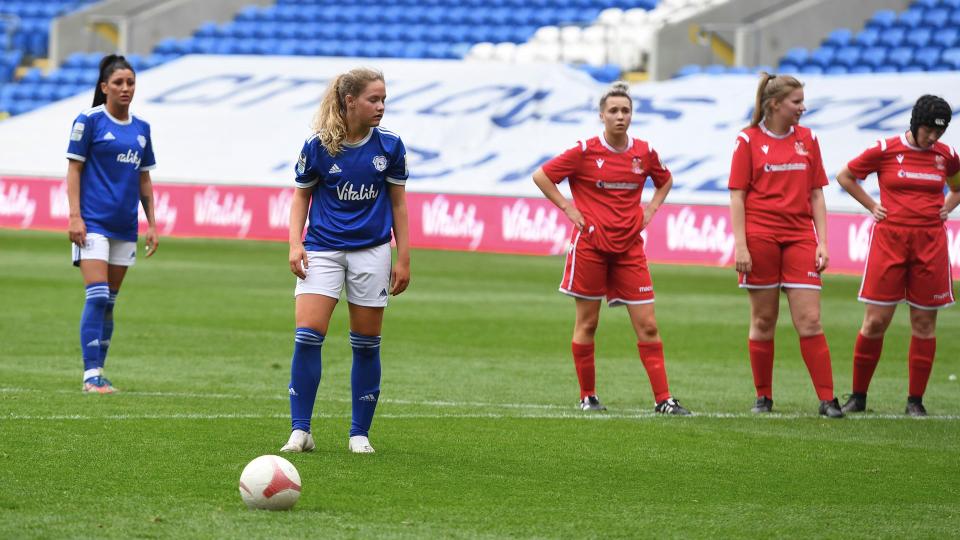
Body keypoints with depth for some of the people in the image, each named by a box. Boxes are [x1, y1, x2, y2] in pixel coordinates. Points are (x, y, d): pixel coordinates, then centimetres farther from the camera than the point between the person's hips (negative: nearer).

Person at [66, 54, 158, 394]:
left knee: (109, 302, 8)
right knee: (97, 297, -15)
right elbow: (74, 168, -4)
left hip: (125, 226, 6)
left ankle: (98, 373, 13)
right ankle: (91, 375, -15)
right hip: (94, 222, -6)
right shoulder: (90, 121, -4)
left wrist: (151, 223, 15)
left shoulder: (141, 128, 12)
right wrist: (74, 216, -12)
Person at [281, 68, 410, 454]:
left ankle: (360, 433, 15)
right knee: (308, 335, -14)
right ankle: (300, 431, -8)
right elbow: (301, 195, 5)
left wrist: (403, 258, 3)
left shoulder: (389, 146, -3)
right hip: (322, 249, -1)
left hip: (371, 251, 1)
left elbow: (397, 202, 5)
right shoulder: (318, 146, -7)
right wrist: (295, 243, -8)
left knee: (366, 345, 5)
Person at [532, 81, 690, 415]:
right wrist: (568, 208, -6)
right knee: (587, 323, 4)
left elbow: (665, 181, 23)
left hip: (629, 248, 3)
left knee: (647, 326, -2)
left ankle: (663, 399, -2)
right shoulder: (585, 152, -7)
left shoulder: (645, 153, 3)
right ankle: (587, 397, 15)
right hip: (591, 245, -3)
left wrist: (650, 210, 9)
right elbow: (541, 177, -1)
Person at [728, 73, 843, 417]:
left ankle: (827, 399, -5)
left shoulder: (807, 140, 10)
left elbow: (816, 195, 12)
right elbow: (737, 196, -2)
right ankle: (763, 397, 15)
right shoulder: (749, 140, 0)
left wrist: (822, 243, 4)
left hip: (800, 236, 2)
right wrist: (741, 245, -9)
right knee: (763, 320, 4)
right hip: (760, 236, -2)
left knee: (809, 321, -5)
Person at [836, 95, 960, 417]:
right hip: (889, 239, -2)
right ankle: (858, 396, 8)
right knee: (876, 320, -3)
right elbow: (845, 176, 10)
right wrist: (872, 206, 4)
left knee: (924, 323, 2)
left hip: (931, 242, 2)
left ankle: (915, 401, 9)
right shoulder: (885, 150, -2)